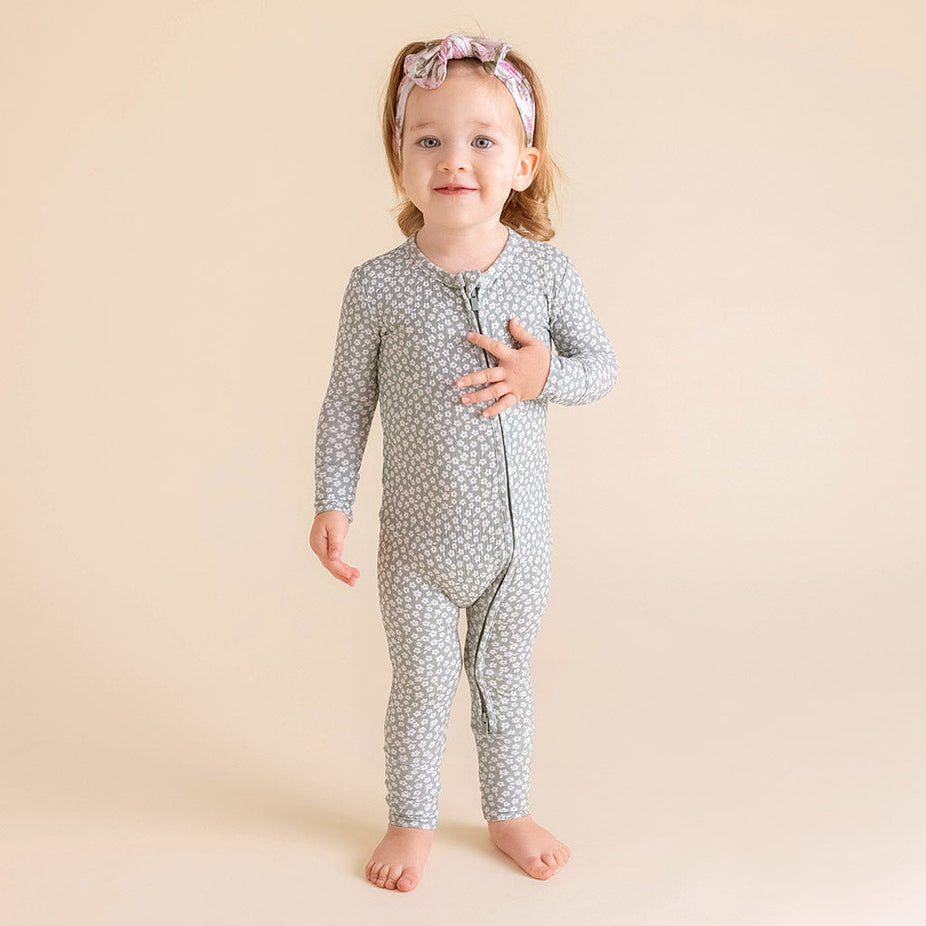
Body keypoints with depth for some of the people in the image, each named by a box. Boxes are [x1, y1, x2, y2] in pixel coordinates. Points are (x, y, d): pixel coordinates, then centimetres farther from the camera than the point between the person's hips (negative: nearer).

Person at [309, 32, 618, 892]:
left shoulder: (547, 270, -8)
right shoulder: (379, 284, -12)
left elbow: (602, 363, 3)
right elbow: (346, 401, -5)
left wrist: (545, 374, -17)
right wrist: (332, 504, -8)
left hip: (518, 532, 2)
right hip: (417, 537, -1)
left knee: (504, 677, 18)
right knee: (422, 679, 13)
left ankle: (508, 811, 40)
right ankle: (411, 821, 35)